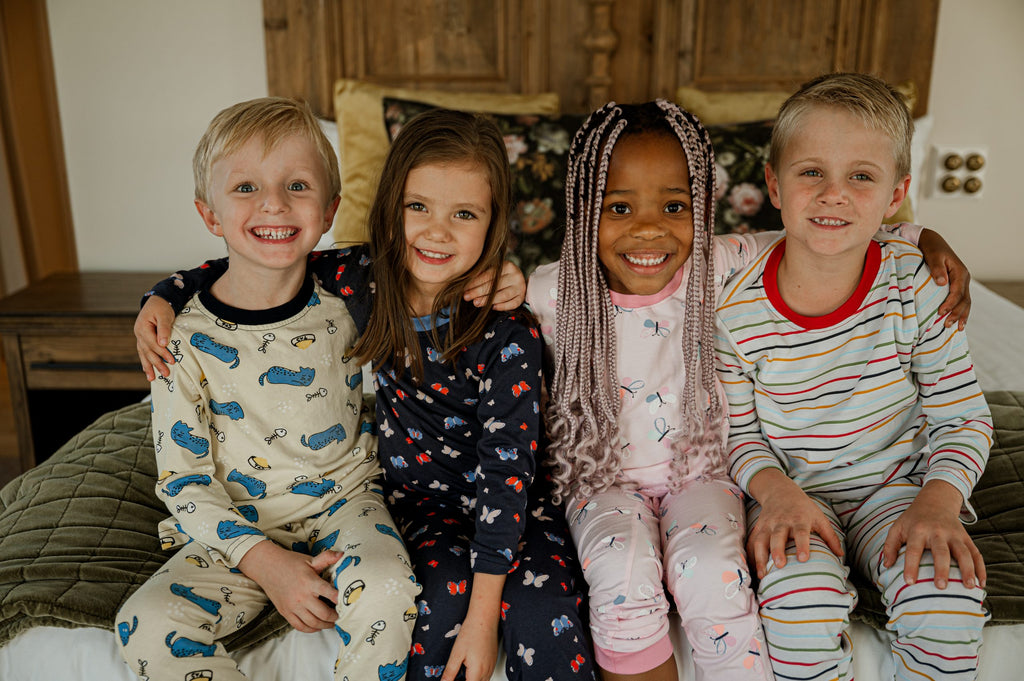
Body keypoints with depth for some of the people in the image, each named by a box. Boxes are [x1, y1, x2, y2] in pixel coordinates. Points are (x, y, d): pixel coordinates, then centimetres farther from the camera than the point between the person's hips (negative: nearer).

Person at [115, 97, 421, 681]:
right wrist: (265, 561, -18)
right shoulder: (185, 341, -11)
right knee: (147, 627, -22)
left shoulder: (348, 300, -7)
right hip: (242, 528, 1)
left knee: (386, 590, -30)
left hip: (344, 501, 0)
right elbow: (183, 479, -7)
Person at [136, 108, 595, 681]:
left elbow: (505, 467, -21)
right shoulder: (361, 279, -10)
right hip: (418, 495, 2)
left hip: (509, 497, -2)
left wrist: (483, 613, -23)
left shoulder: (509, 335, -20)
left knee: (543, 612, -26)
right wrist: (163, 299, -7)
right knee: (446, 591, -27)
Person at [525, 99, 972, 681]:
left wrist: (926, 239, -8)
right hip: (605, 477, 0)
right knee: (622, 581, -28)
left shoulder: (719, 269, -13)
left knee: (713, 581, -26)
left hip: (699, 471, 1)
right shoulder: (553, 293, -14)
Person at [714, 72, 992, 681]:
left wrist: (939, 502, -19)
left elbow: (963, 415, -3)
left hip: (896, 485, 2)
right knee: (801, 600, -29)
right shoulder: (739, 309, -14)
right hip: (793, 490, -1)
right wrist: (775, 490, -20)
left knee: (950, 598, -25)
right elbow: (737, 427, -2)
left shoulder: (915, 285, -11)